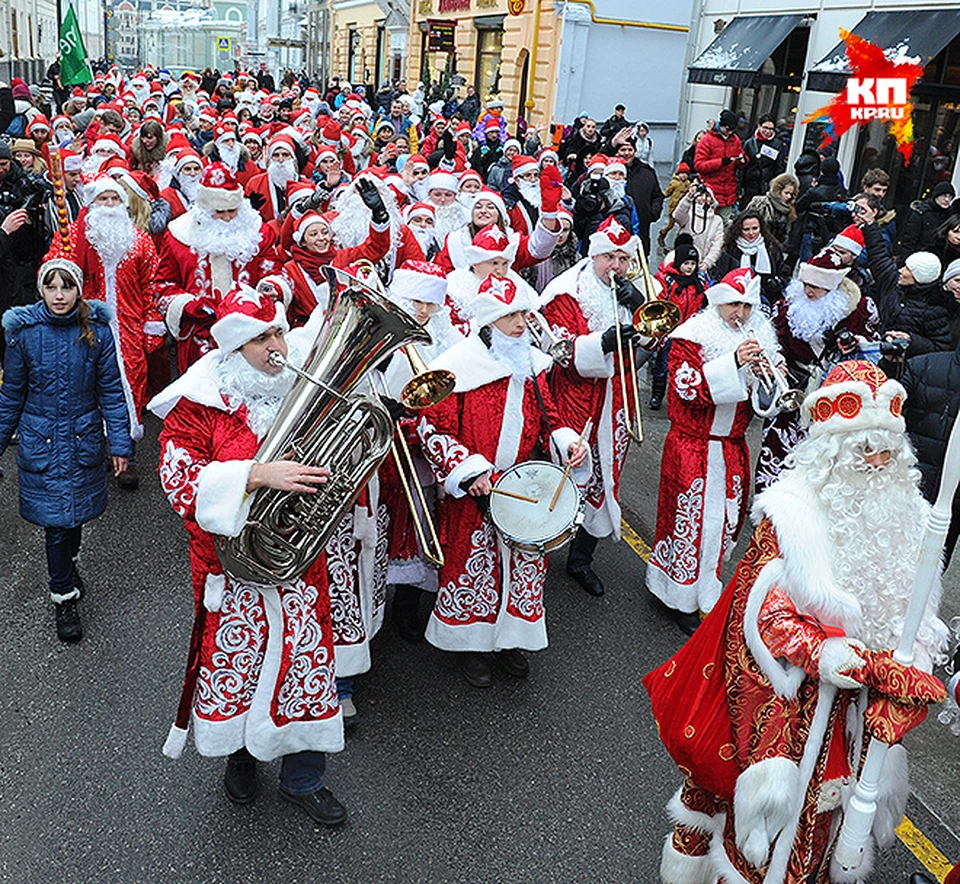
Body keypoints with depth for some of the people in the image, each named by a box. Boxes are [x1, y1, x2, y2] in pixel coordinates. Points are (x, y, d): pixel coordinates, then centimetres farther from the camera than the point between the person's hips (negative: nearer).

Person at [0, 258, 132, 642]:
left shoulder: (97, 329, -7)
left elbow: (111, 389, -2)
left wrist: (119, 443, -4)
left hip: (84, 437, 1)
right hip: (41, 440, -1)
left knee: (78, 506, 17)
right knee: (54, 518, 0)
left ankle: (70, 561, 46)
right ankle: (64, 596, 15)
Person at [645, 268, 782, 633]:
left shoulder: (758, 336, 8)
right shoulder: (693, 336, -10)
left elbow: (762, 398, 12)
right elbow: (685, 386, -23)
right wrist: (733, 362, -30)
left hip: (733, 448, 6)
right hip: (692, 447, -6)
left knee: (726, 520, 13)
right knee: (691, 518, 1)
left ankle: (708, 589, 31)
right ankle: (683, 600, 15)